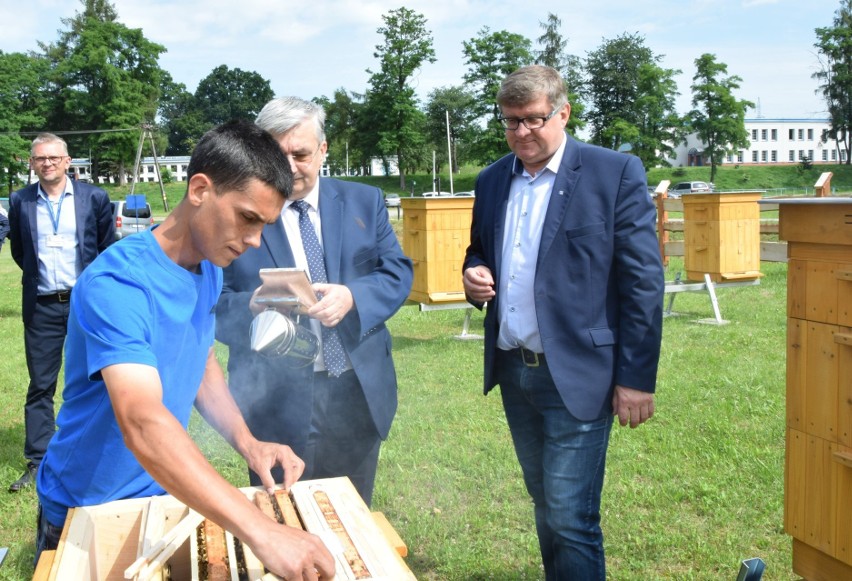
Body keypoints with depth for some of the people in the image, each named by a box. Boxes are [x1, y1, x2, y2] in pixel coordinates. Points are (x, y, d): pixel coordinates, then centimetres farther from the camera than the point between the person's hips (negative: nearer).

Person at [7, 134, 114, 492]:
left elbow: (109, 249, 6)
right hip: (41, 307, 1)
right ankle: (37, 463, 13)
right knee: (40, 387, 5)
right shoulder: (19, 202, 3)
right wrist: (40, 275, 13)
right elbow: (18, 249, 16)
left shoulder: (94, 198, -2)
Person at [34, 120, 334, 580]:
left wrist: (247, 443, -10)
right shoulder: (117, 283, -31)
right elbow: (143, 425, -43)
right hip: (87, 511, -6)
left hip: (161, 495, 7)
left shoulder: (209, 271, -5)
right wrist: (260, 532, -51)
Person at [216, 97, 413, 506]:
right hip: (277, 400, -2)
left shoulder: (364, 202, 8)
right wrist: (256, 307, -26)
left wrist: (352, 296, -17)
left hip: (359, 391, 3)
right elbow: (215, 305, -4)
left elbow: (398, 272, 3)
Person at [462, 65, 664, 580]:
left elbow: (643, 282, -9)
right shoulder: (492, 181, 9)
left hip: (576, 376, -5)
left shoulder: (616, 173, -8)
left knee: (571, 519, -4)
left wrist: (636, 378, -12)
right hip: (512, 370, 6)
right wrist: (474, 274, -3)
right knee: (547, 509, 18)